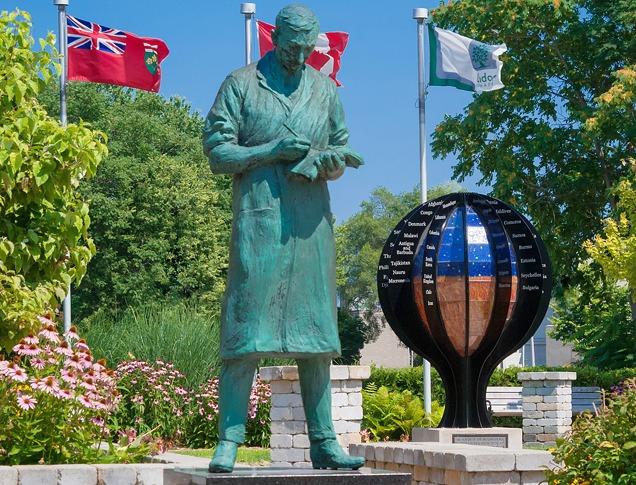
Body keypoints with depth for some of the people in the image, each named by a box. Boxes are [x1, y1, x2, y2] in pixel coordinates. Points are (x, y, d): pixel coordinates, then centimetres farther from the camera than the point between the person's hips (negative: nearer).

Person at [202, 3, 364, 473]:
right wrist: (272, 151, -14)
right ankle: (229, 441, -8)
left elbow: (341, 148, 20)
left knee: (316, 333, 4)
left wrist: (331, 161, -4)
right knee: (247, 334, -9)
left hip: (312, 223, 4)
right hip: (258, 220, -4)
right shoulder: (241, 85, 3)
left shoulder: (324, 89, 15)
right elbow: (217, 152, -1)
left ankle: (323, 443, 7)